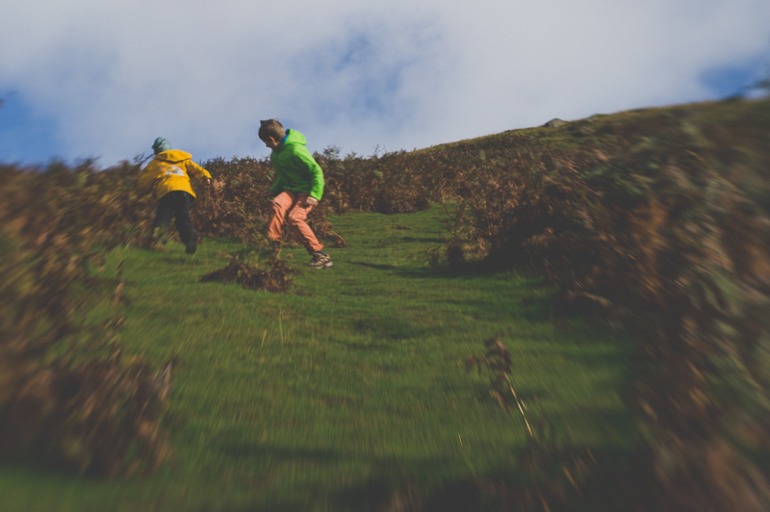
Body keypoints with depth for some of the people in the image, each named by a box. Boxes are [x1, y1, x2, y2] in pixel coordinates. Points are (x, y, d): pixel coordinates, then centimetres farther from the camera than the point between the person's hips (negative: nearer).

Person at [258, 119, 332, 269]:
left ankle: (319, 255, -16)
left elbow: (316, 171, -18)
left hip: (306, 190, -7)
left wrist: (315, 195, -24)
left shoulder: (296, 149, -19)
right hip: (291, 189, 7)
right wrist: (273, 191, 13)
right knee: (278, 204, -24)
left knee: (294, 217, -25)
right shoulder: (276, 152, 10)